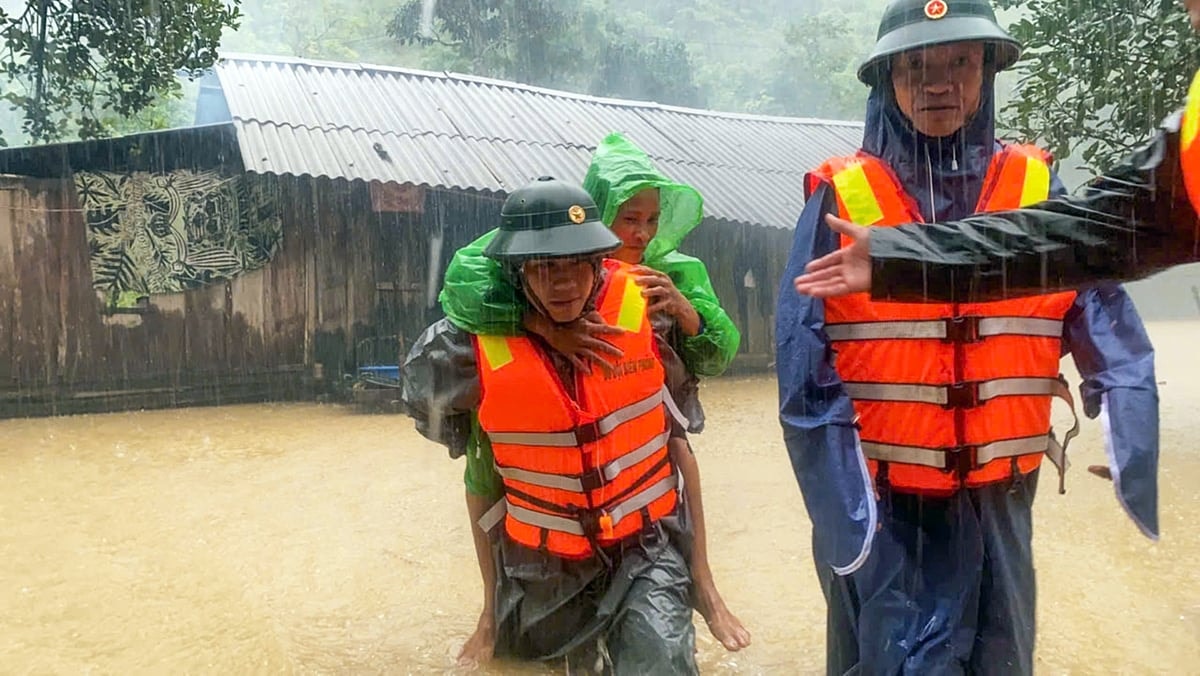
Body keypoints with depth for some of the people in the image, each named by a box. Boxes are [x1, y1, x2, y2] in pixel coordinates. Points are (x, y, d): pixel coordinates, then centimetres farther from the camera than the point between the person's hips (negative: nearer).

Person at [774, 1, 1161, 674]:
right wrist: (842, 511, -14)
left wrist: (1135, 466, -13)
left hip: (997, 501, 3)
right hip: (881, 504, -3)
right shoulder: (840, 199, -7)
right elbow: (805, 368, -10)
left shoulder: (1039, 190, 1)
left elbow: (1114, 344, -1)